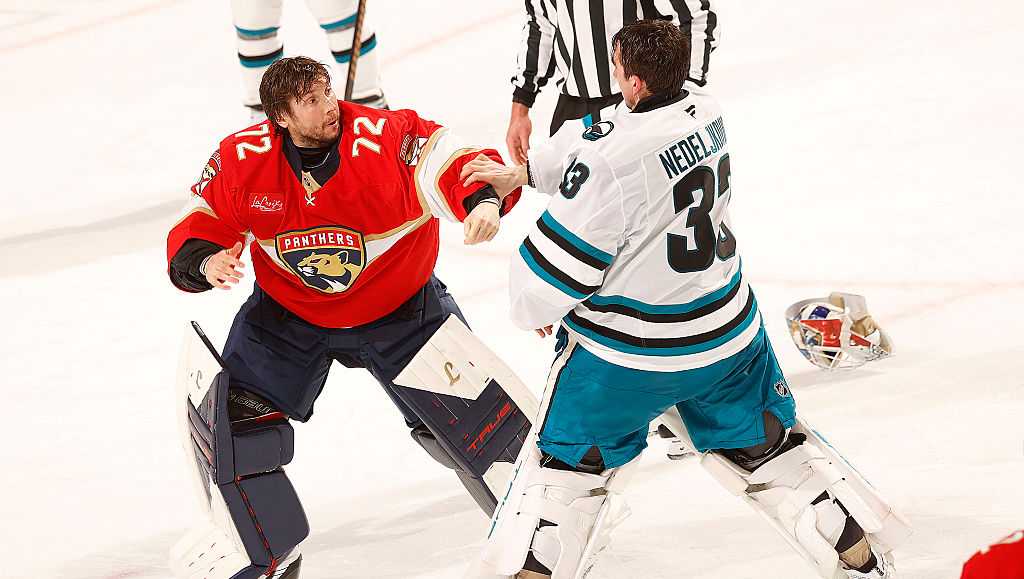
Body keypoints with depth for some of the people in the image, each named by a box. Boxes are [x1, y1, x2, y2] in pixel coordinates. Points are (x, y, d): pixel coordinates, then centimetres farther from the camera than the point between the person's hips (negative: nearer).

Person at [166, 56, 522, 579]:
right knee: (231, 424, -6)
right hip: (287, 314, 2)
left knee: (466, 415, 1)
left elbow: (457, 168, -33)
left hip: (400, 311, -2)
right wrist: (205, 261, -28)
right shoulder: (242, 160, -17)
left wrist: (485, 201, -55)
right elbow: (201, 223, -6)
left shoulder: (385, 138, -26)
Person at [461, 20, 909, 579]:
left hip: (626, 351, -6)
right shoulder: (705, 113, -4)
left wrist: (534, 310, 2)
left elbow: (557, 260, -18)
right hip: (727, 333, 6)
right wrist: (524, 172, 19)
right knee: (768, 446, 23)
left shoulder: (610, 158, -27)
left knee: (567, 461, 13)